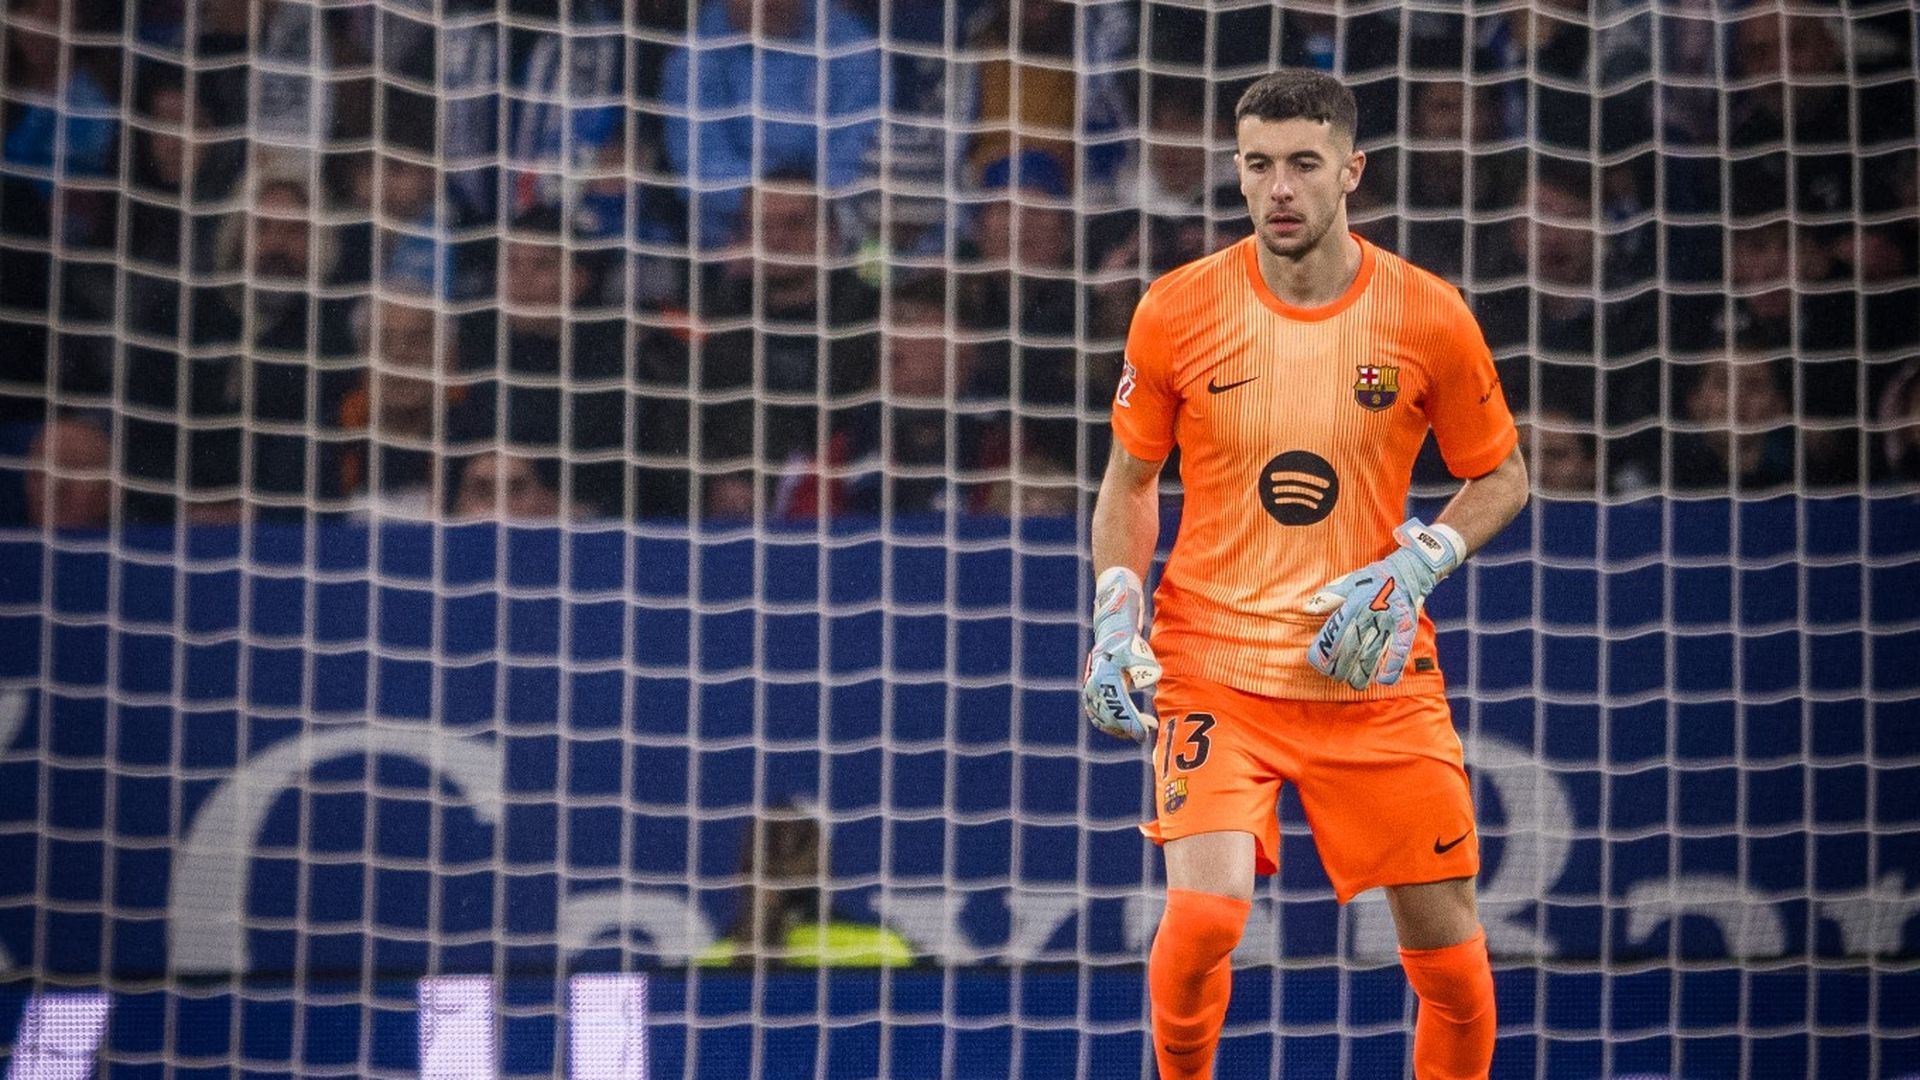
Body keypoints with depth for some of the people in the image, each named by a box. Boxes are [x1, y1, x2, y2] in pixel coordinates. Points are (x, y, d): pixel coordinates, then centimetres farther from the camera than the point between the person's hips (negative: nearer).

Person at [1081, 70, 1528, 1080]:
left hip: (1376, 675, 1)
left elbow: (1501, 476, 9)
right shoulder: (1176, 312, -4)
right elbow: (1128, 479, 9)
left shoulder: (1429, 315, -4)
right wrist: (1116, 621, -4)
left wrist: (1410, 572, -8)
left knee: (1451, 959, 2)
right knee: (1205, 911, -22)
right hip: (1213, 665, -1)